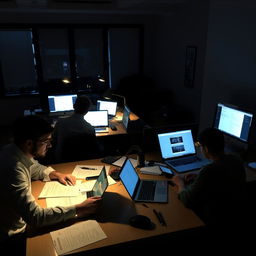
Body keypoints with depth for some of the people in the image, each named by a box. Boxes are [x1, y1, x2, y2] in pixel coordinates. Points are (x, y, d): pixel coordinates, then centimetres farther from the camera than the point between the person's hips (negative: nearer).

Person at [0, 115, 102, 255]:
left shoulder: (13, 150, -8)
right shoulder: (14, 169, -36)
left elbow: (35, 168, 13)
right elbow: (35, 217, -35)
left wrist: (55, 174, -5)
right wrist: (78, 210, -33)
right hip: (14, 234, -8)